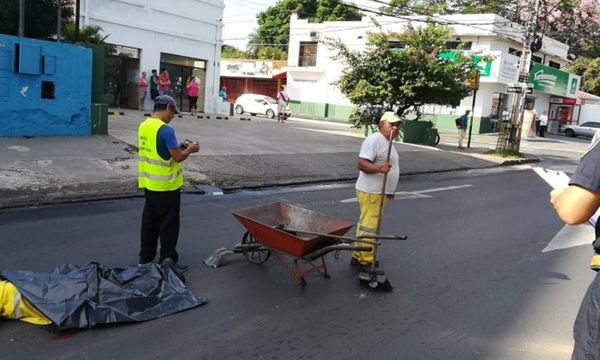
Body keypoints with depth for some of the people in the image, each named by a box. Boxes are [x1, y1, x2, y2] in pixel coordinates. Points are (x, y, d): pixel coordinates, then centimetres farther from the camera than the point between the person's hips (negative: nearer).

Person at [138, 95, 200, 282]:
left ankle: (146, 257, 24)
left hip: (149, 183, 8)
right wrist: (189, 149, -1)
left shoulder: (144, 126, 7)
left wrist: (178, 146, 13)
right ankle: (168, 260, 9)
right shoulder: (166, 129, -20)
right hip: (166, 186, -8)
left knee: (149, 220, 16)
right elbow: (177, 157, -20)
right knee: (168, 224, 2)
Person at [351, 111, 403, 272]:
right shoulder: (374, 140, -15)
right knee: (369, 227, -6)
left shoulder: (387, 142, 17)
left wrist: (389, 190, 27)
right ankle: (365, 262, 1)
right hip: (370, 192, -10)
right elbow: (362, 164, -23)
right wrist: (379, 168, -38)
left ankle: (358, 257, 23)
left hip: (380, 192, 10)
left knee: (366, 225, 15)